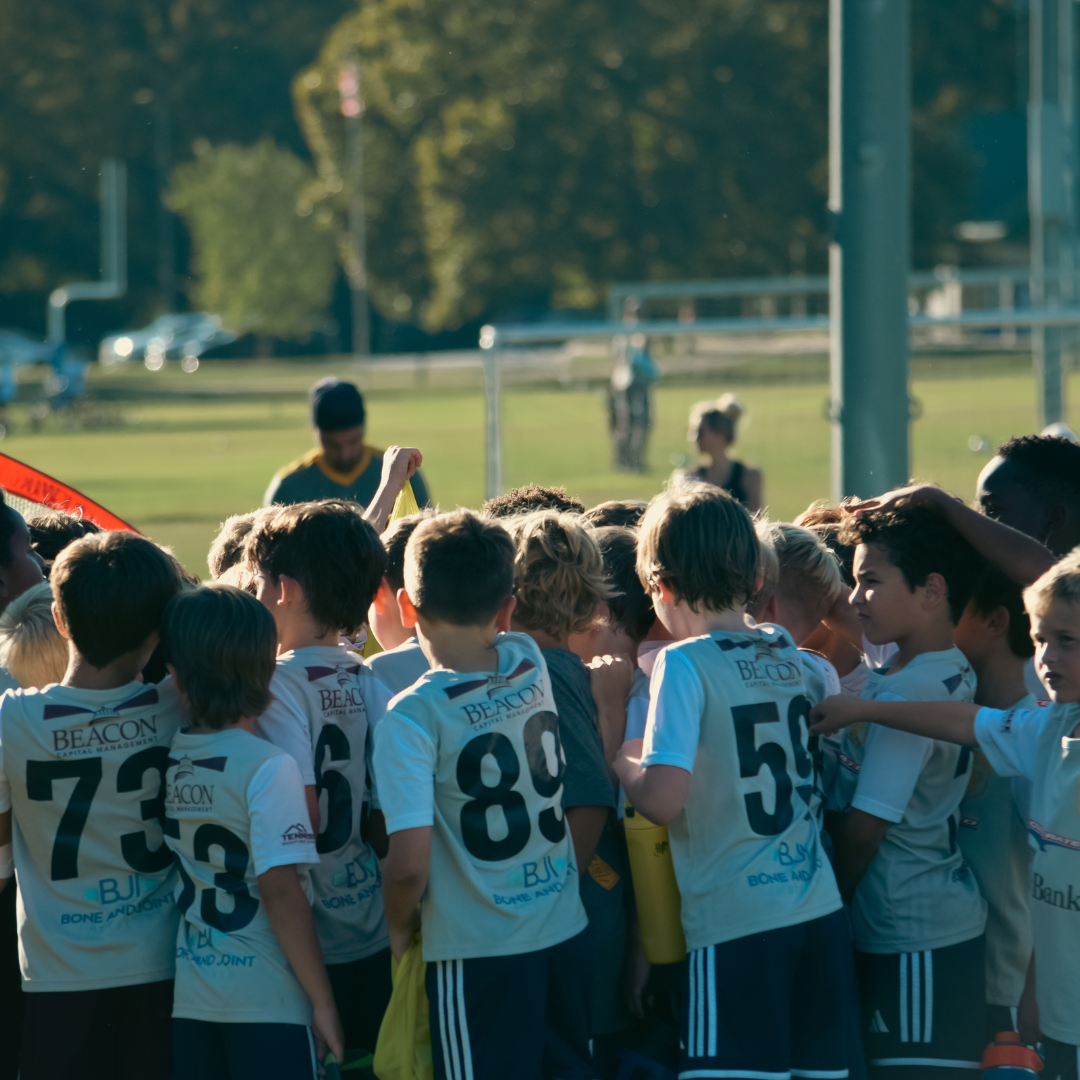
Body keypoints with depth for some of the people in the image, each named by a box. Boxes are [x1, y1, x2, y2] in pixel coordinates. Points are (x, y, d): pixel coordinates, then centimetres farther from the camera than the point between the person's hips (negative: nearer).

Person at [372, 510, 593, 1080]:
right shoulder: (531, 666, -1)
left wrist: (399, 927, 0)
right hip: (566, 934, 5)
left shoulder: (412, 716, -16)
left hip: (479, 954, -5)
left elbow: (409, 862, -20)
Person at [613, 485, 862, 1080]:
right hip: (821, 913, 6)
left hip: (735, 924, -6)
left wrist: (622, 762, 3)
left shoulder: (684, 663, -9)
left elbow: (663, 800, -18)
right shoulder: (787, 653, 9)